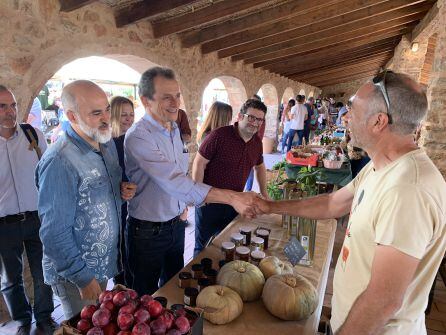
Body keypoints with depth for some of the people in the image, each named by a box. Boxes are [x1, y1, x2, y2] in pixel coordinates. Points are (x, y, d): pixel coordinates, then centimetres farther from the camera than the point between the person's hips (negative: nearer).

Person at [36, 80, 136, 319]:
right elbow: (55, 234, -23)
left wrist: (122, 191, -7)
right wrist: (83, 278, -17)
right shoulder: (59, 162, -27)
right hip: (76, 276, -7)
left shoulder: (108, 144, -1)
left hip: (105, 263, 7)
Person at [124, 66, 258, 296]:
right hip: (148, 232, -7)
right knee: (147, 295, 17)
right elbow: (174, 182, -36)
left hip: (176, 224, 7)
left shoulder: (174, 130, 3)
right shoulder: (138, 137, -25)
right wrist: (231, 197, -39)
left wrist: (184, 203, 5)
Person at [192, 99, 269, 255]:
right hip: (209, 201, -5)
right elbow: (199, 163, -16)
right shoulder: (219, 135, -18)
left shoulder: (257, 142, 4)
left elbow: (259, 167, 21)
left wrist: (264, 192, 20)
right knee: (202, 246, 12)